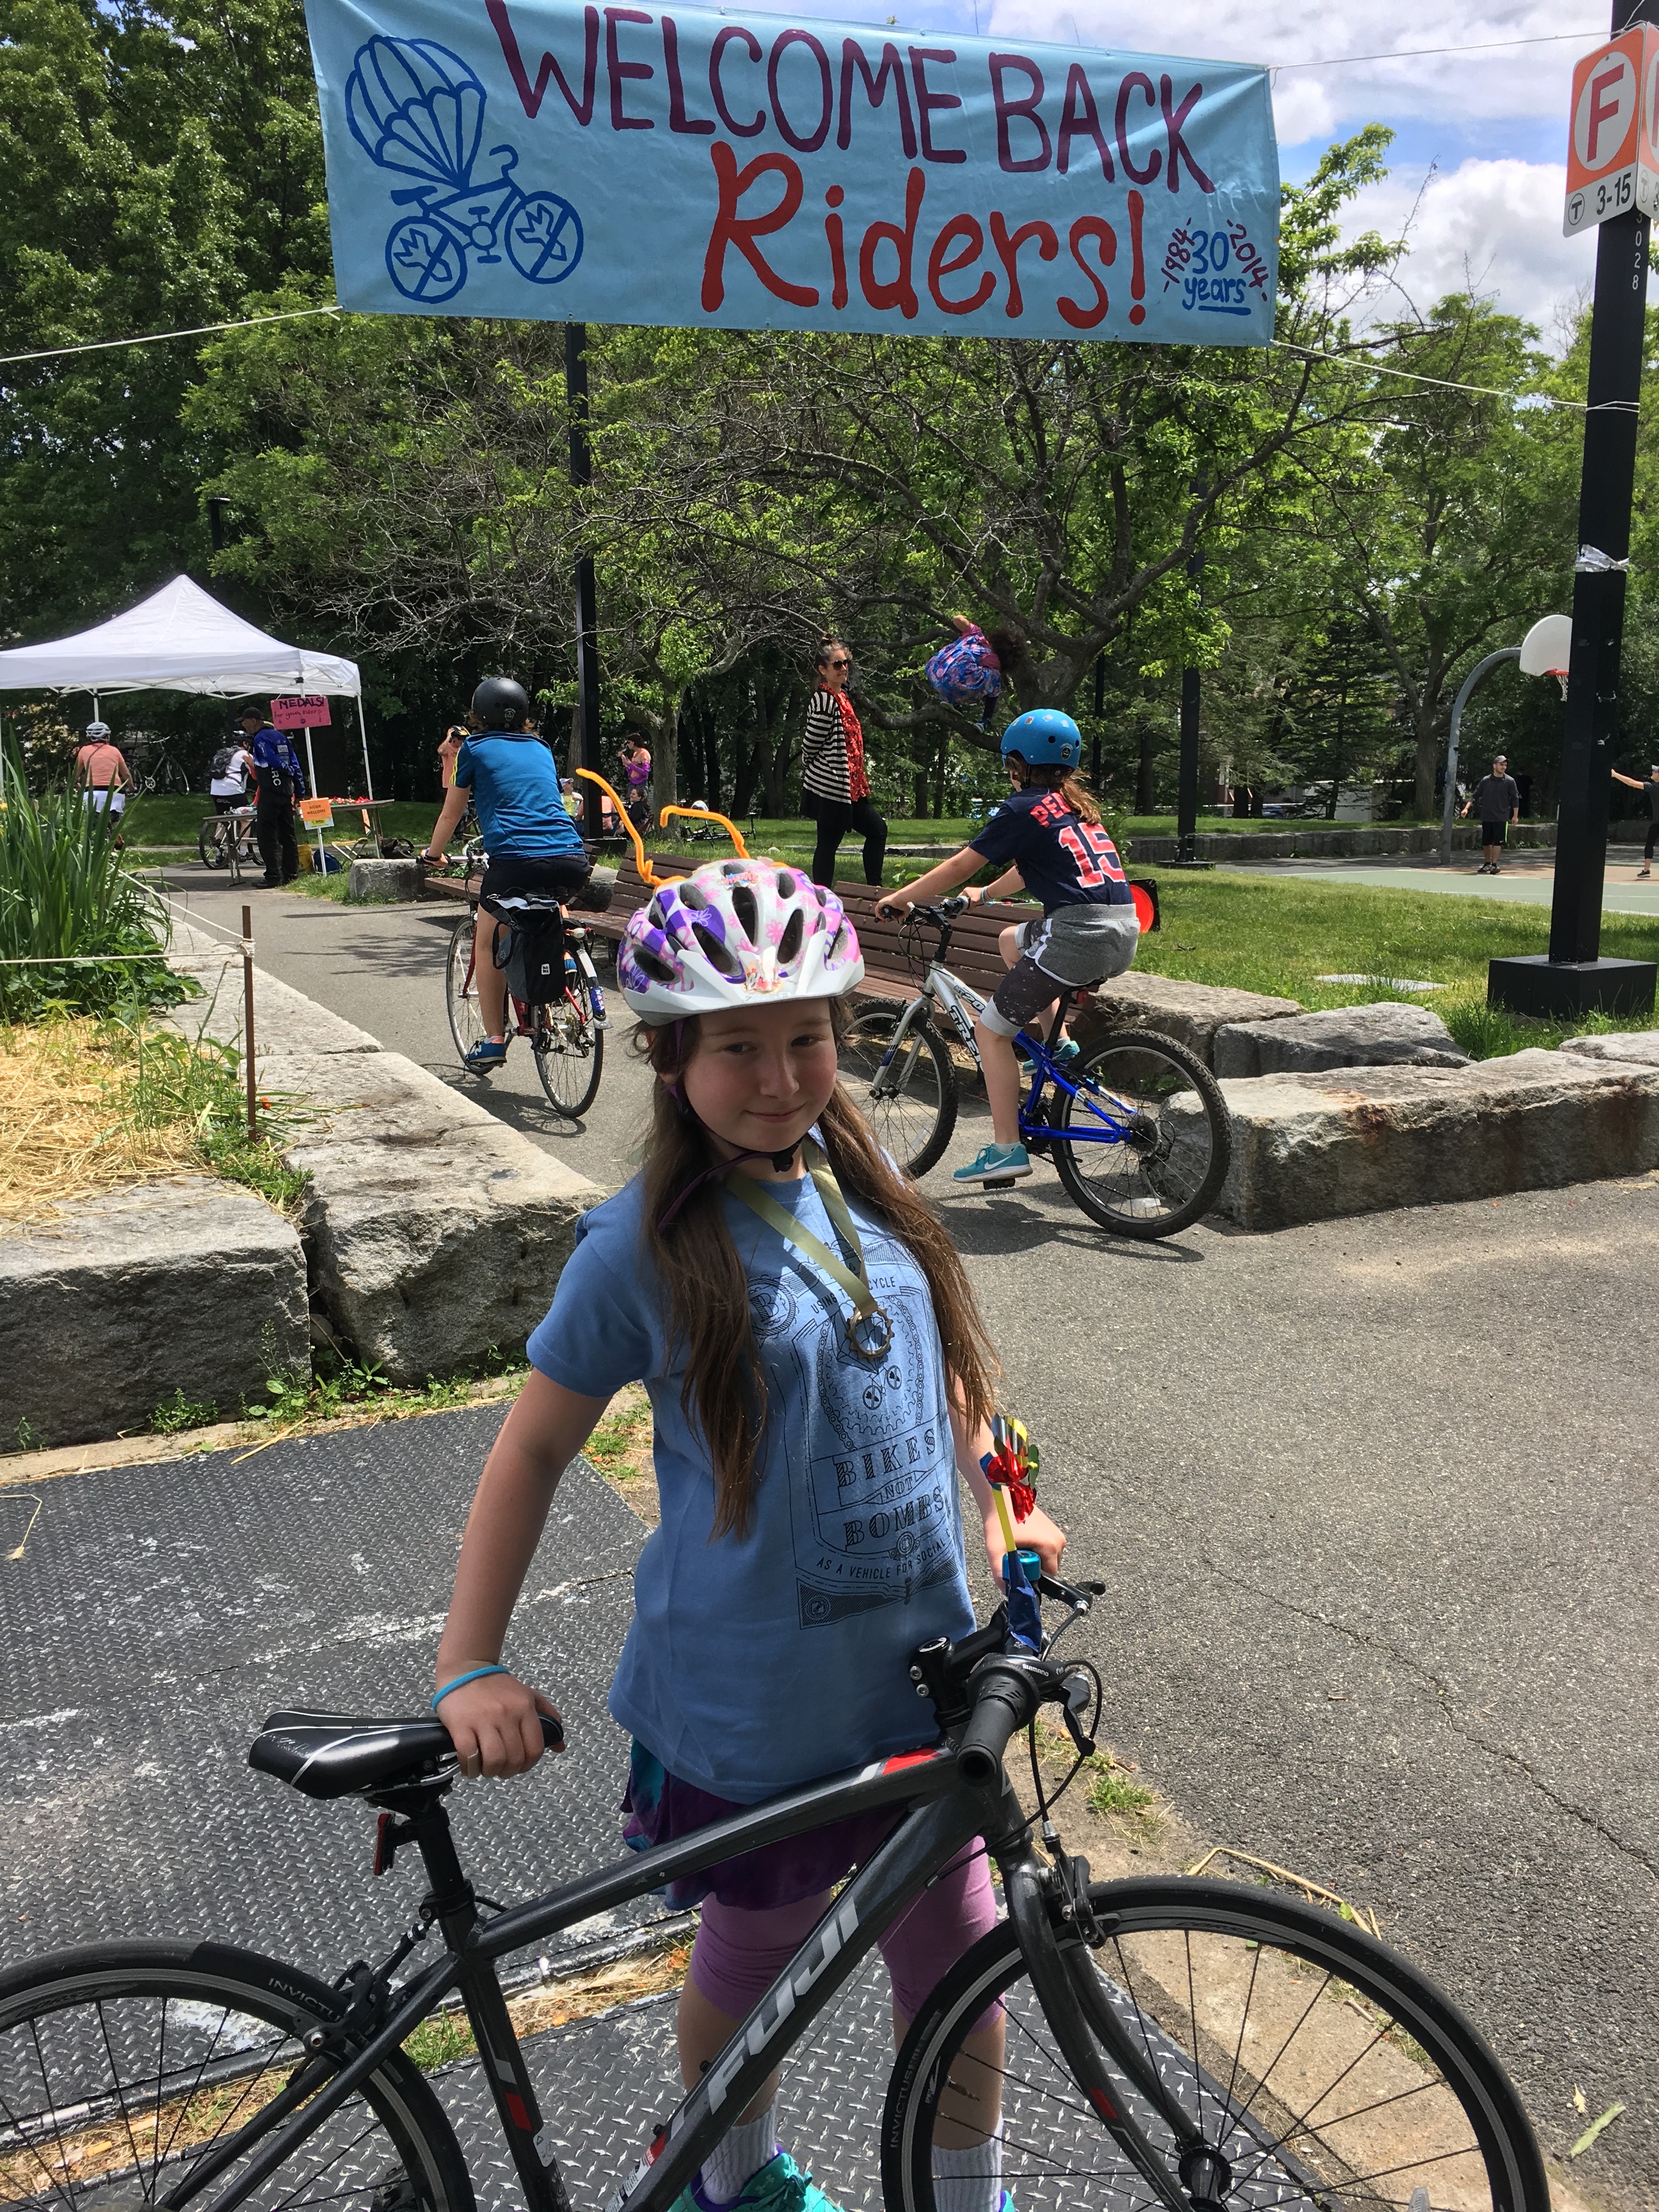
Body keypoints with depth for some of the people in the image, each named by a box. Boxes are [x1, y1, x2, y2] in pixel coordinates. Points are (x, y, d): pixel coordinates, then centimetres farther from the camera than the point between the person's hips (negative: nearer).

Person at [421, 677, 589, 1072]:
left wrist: (433, 854, 41)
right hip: (572, 860, 4)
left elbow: (451, 814, 23)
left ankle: (494, 1041, 15)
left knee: (487, 943, 17)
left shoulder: (475, 748, 14)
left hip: (515, 859, -4)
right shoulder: (541, 749, 25)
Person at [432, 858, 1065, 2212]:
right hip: (753, 1705, -4)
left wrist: (1002, 1506, 6)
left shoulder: (860, 1184, -3)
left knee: (956, 1950, 17)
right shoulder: (645, 1245, -18)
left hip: (922, 1668, 4)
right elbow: (535, 1449, -10)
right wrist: (469, 1666, -12)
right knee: (752, 1954, 20)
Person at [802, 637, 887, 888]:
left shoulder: (841, 696, 15)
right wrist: (812, 773, 3)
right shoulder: (824, 700, -16)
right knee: (828, 844, -5)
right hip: (831, 788, -10)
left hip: (850, 787, 10)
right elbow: (810, 745, -13)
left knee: (877, 830, 16)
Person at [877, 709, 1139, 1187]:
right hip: (1125, 931, 8)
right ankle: (1059, 1043, 23)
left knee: (991, 1029, 4)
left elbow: (960, 866, 1)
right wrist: (984, 894, 50)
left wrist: (899, 899, 12)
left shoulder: (1023, 808, -1)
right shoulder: (1076, 806, 23)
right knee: (1011, 940, 32)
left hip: (1079, 933, -8)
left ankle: (1007, 1149, 2)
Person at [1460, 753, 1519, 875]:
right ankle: (1487, 864, 19)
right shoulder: (1485, 781, 5)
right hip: (1486, 817, 3)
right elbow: (1476, 795, 7)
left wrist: (1515, 815, -2)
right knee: (1486, 842, 7)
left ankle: (1494, 864, -3)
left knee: (1497, 841, -7)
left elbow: (1515, 799, 2)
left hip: (1501, 818, -3)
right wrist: (1467, 808, -5)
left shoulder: (1510, 781, 0)